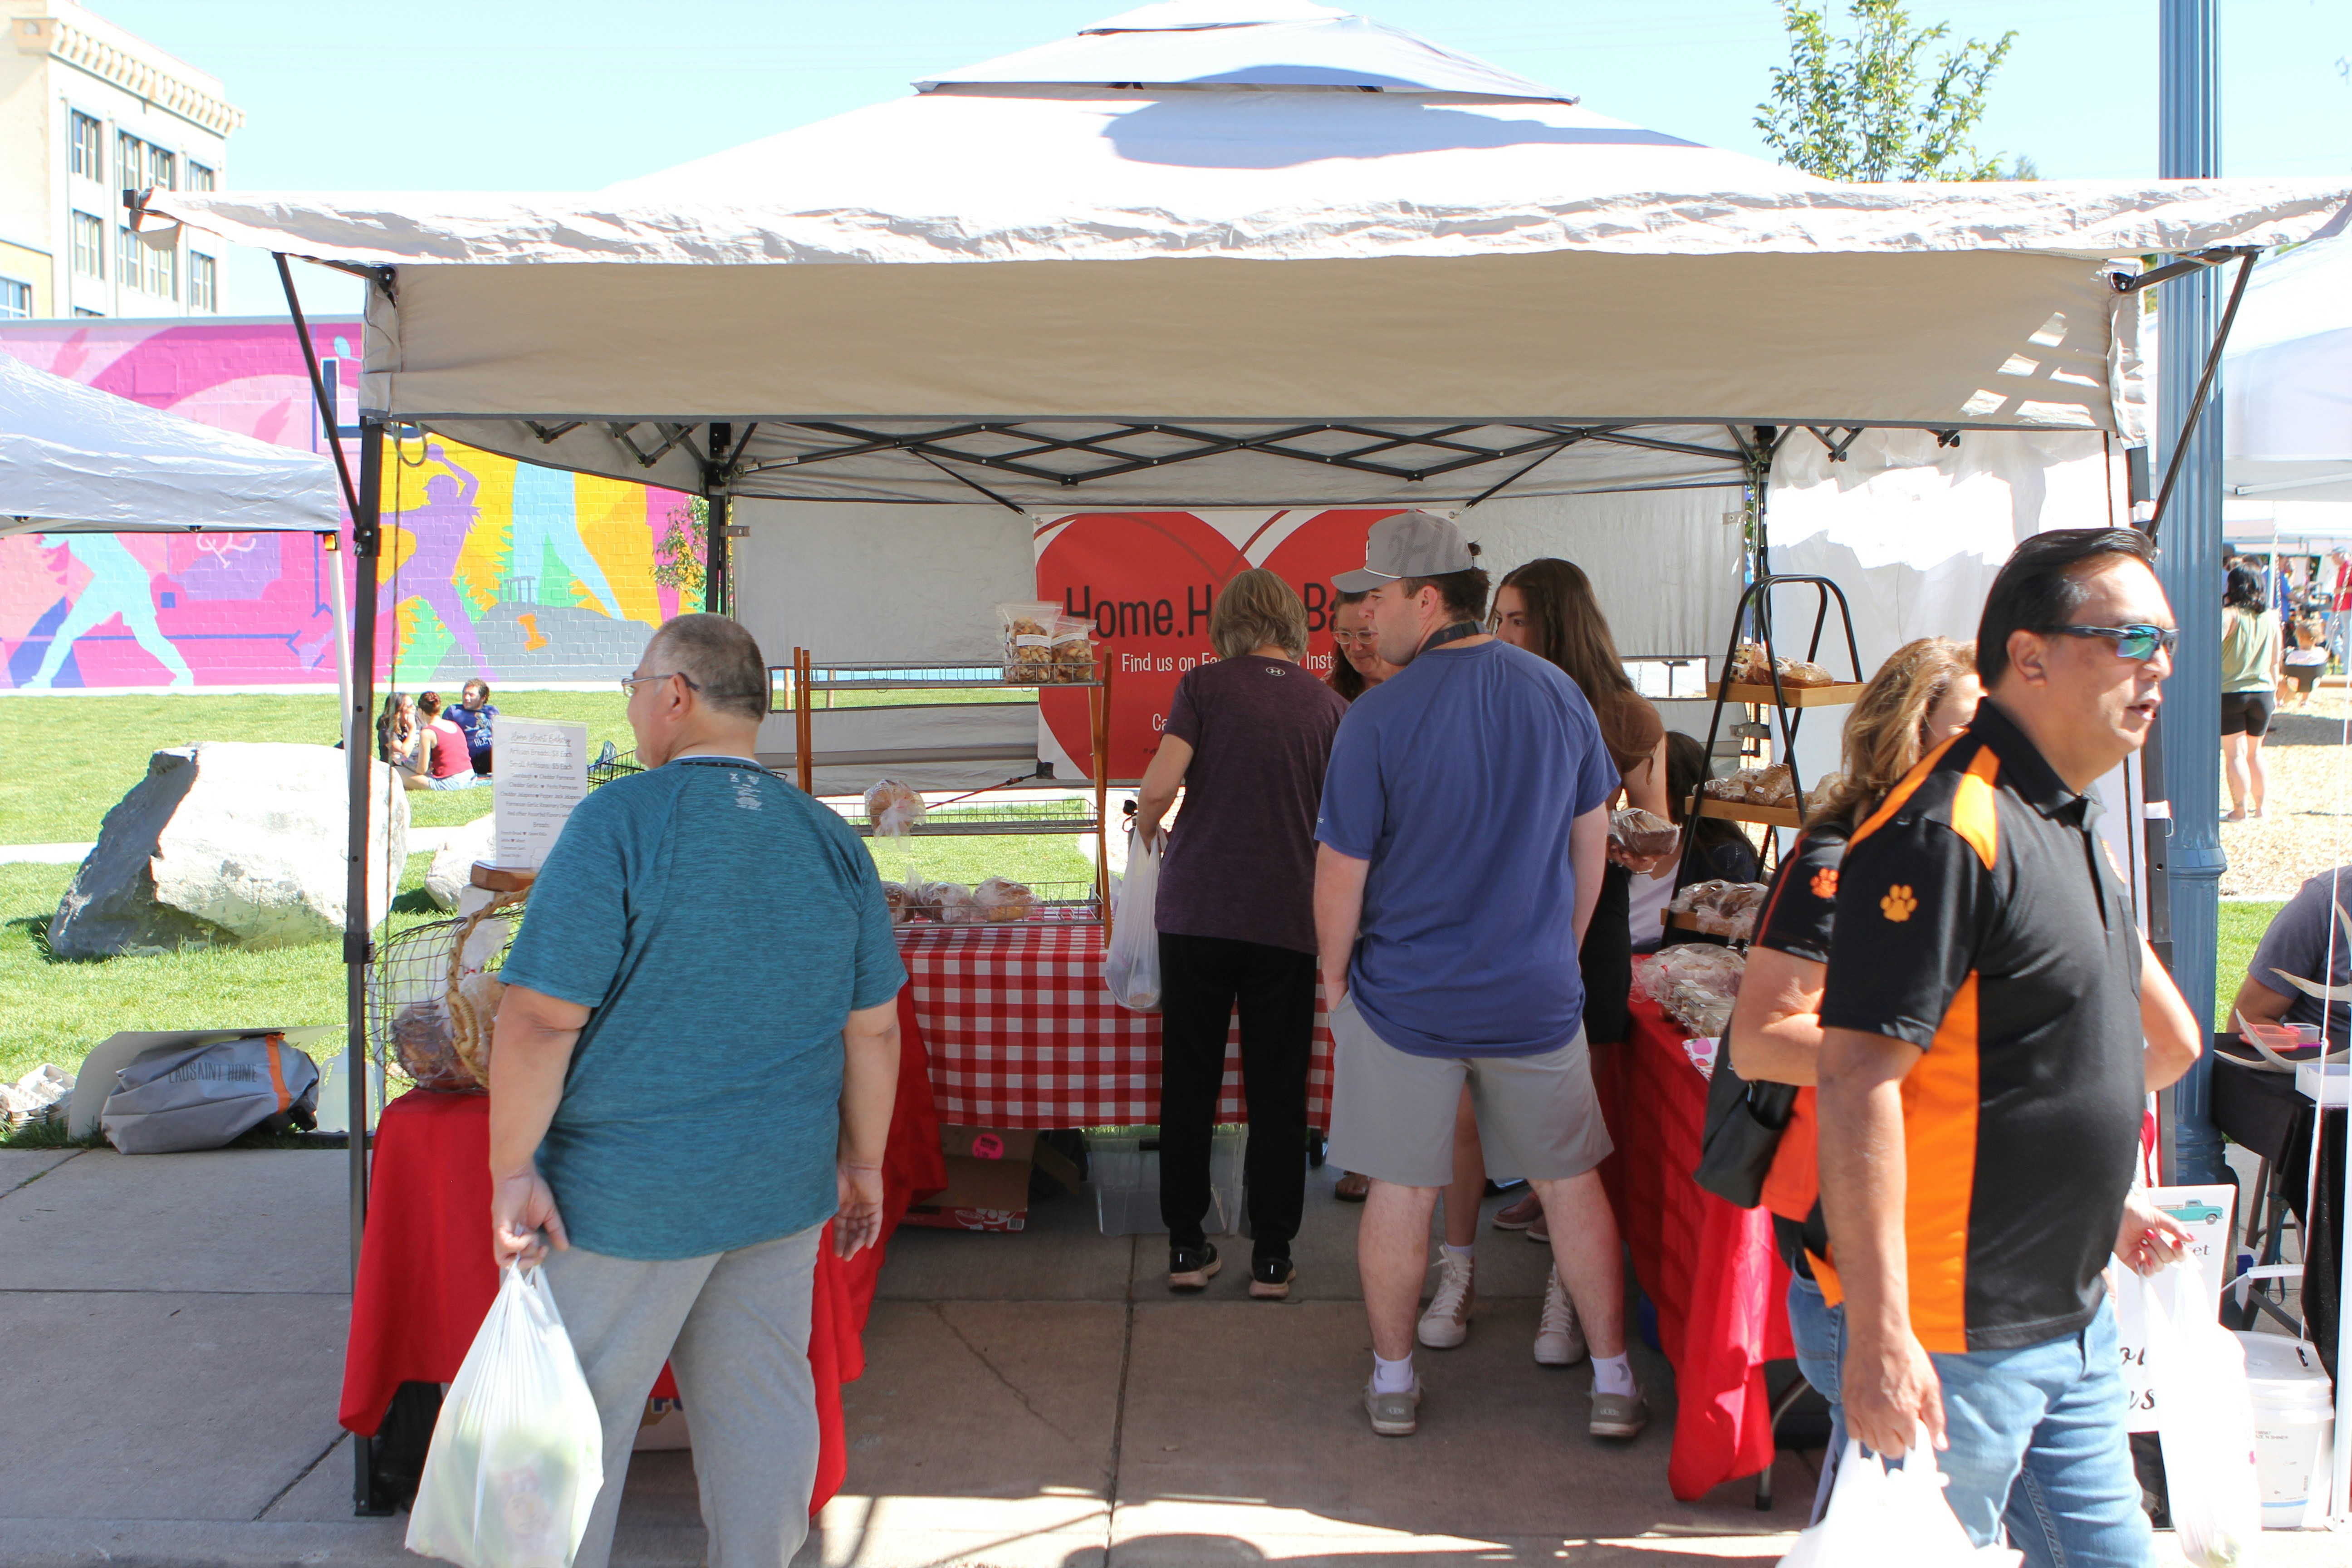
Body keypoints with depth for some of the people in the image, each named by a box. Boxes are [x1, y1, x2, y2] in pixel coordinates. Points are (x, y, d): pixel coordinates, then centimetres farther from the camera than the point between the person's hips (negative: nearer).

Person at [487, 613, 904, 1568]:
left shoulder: (621, 821, -13)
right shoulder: (833, 841, 4)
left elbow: (540, 1018, -17)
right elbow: (874, 1030, 7)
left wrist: (513, 1170, -10)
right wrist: (863, 1163, 17)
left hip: (630, 1195, -5)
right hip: (783, 1189, 5)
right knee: (759, 1401, 15)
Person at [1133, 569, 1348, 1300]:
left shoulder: (1205, 684, 0)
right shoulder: (1329, 705, 5)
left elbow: (1159, 785, -9)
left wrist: (1146, 830, 12)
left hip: (1195, 911, -1)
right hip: (1286, 920, 1)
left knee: (1189, 1084, 10)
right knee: (1278, 1094, 8)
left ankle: (1187, 1246, 15)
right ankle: (1271, 1256, 12)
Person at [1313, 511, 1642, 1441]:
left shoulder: (1378, 718, -15)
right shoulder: (1558, 694, -2)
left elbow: (1342, 871, -10)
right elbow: (1592, 841, 7)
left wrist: (1334, 977, 5)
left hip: (1405, 1000, -2)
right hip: (1535, 996, 3)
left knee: (1402, 1191, 11)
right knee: (1571, 1185, 14)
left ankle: (1393, 1382, 24)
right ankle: (1613, 1383, 22)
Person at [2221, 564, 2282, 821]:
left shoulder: (2230, 614, -12)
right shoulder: (2271, 617, 6)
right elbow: (2275, 662, 14)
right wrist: (2275, 690, 24)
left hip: (2229, 692, -5)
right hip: (2263, 692, 5)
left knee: (2235, 753, 1)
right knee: (2255, 752, 18)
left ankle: (2241, 809, 2)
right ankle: (2260, 807, 21)